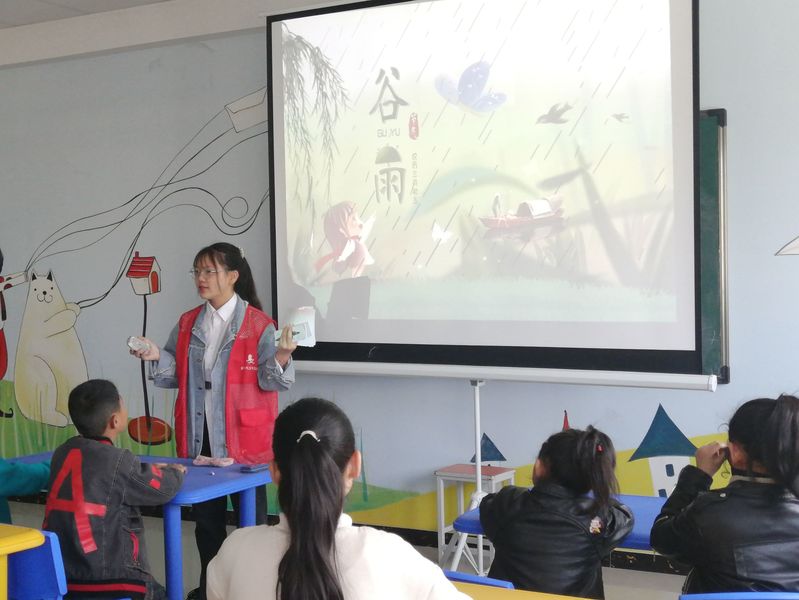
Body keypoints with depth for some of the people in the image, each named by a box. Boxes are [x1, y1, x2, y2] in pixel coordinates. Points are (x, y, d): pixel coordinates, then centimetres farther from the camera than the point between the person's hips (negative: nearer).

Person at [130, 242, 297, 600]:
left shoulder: (258, 325, -9)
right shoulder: (187, 324, 8)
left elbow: (269, 381, -11)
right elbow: (175, 375, 11)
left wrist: (280, 358, -30)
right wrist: (157, 356, -7)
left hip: (243, 439, -5)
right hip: (200, 437, 5)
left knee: (251, 516, 6)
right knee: (206, 516, 16)